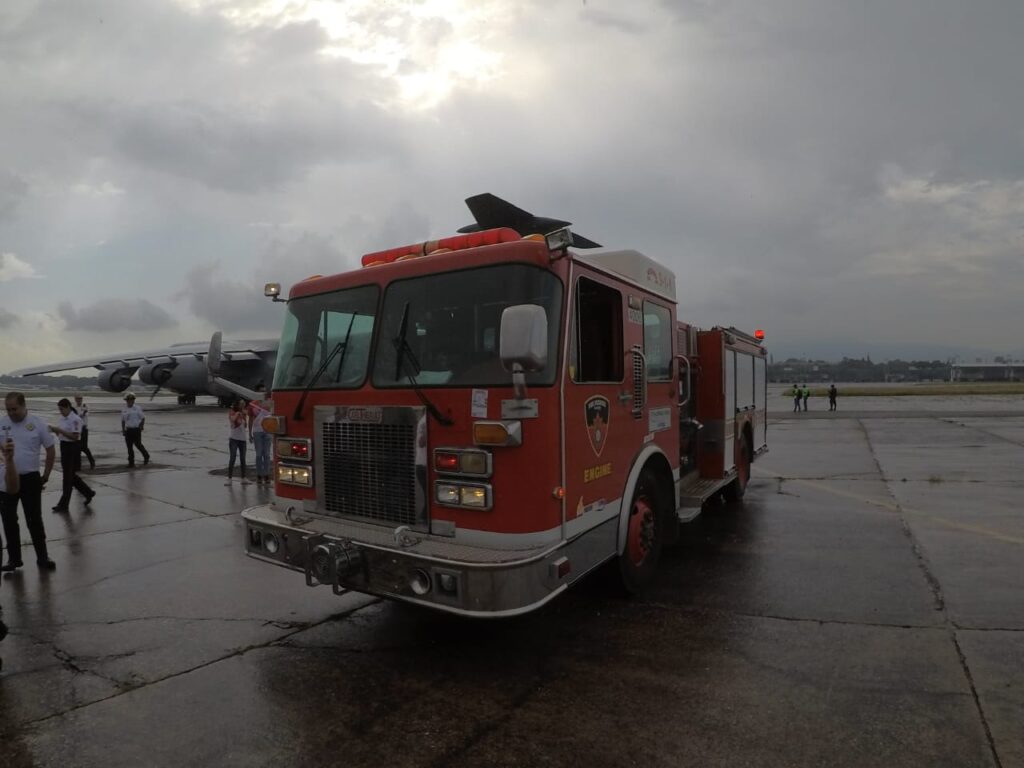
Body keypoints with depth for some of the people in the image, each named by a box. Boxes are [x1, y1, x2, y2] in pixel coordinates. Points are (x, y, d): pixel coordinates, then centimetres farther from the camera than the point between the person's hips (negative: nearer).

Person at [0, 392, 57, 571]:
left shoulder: (38, 423, -7)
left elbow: (51, 450, 0)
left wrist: (46, 475, 1)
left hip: (30, 479, -2)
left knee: (34, 520, 5)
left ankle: (42, 557, 15)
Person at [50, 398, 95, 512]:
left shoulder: (75, 419, -16)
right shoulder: (62, 418, 11)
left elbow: (74, 436, -22)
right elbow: (61, 434, 16)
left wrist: (59, 430, -22)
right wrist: (55, 430, -4)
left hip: (72, 448, -9)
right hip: (64, 446, 9)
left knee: (68, 476, -2)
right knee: (71, 475, 15)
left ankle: (63, 505, 6)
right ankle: (88, 493, 29)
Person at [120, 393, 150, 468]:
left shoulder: (138, 408, -1)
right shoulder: (124, 410, 9)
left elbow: (143, 418, 2)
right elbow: (123, 421, 16)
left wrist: (141, 427, -6)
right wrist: (123, 430, 8)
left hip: (136, 430, -4)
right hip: (128, 430, 4)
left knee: (138, 444, -4)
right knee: (129, 446, 2)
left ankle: (146, 456, 21)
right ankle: (131, 462, 8)